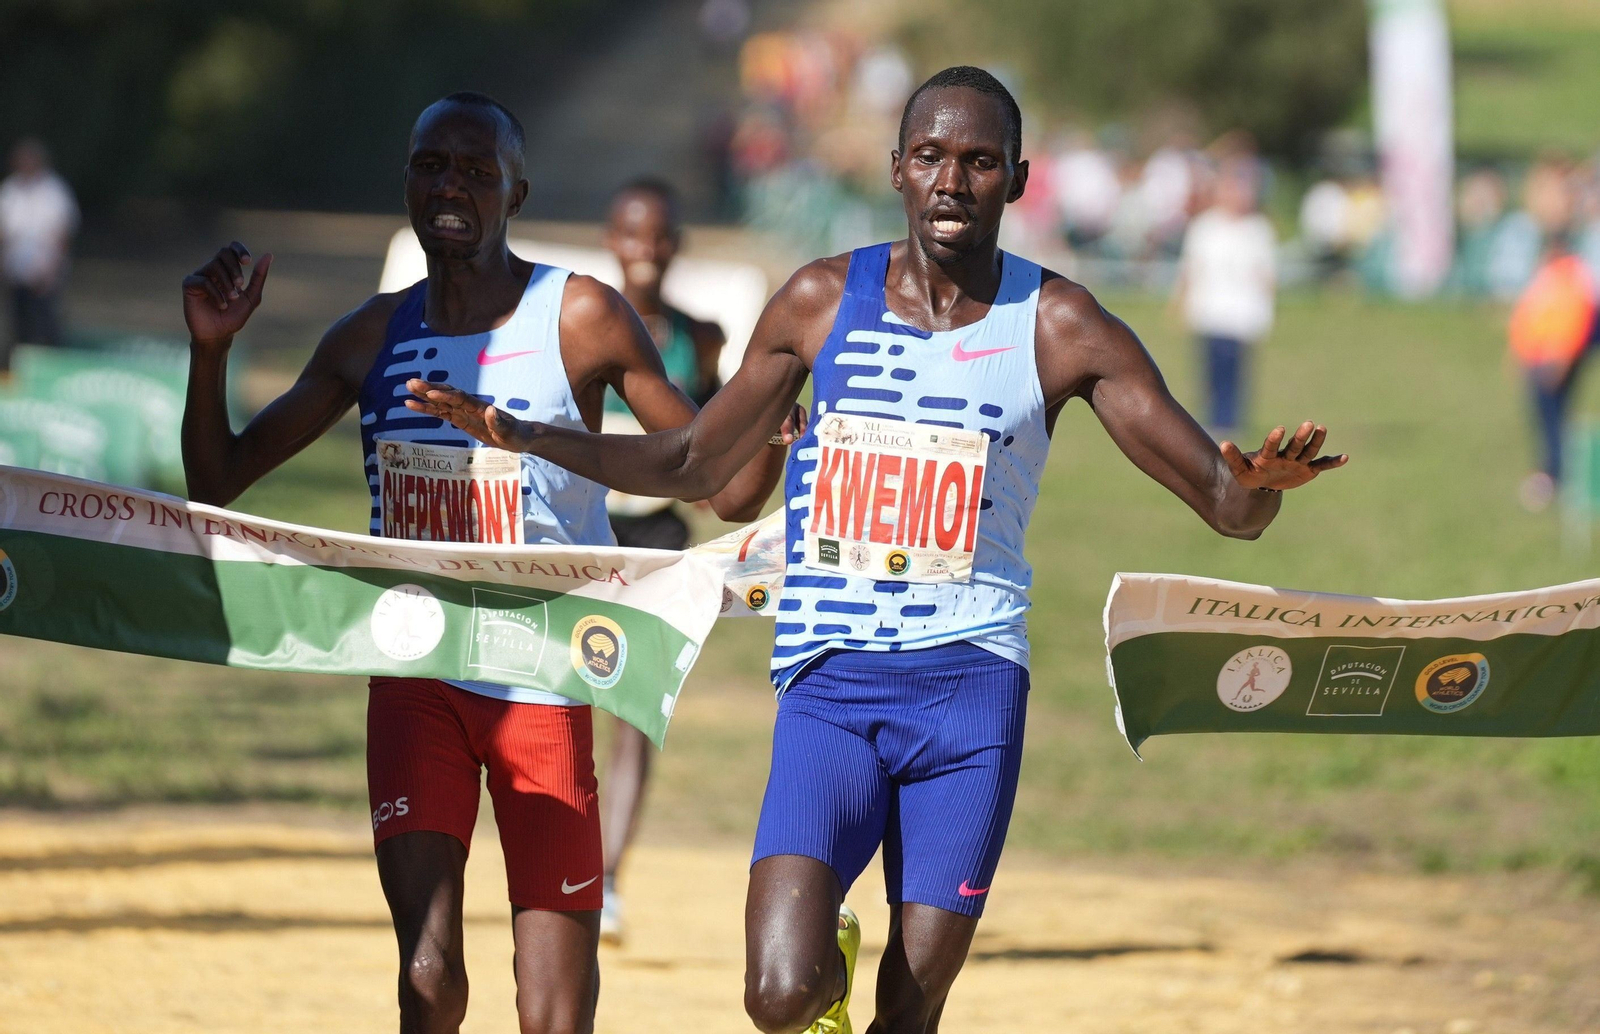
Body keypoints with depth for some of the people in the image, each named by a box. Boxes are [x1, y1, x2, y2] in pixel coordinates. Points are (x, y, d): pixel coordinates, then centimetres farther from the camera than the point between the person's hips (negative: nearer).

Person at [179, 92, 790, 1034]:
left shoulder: (581, 319, -6)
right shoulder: (375, 336, 5)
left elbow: (729, 491, -6)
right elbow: (218, 484, 11)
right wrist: (211, 350, -4)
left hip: (544, 683, -2)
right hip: (415, 674, 2)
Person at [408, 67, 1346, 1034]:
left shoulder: (1059, 328, 0)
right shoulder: (823, 301, 6)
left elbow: (1226, 506, -1)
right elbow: (698, 463, 19)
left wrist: (1259, 483, -26)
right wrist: (527, 437, 7)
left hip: (970, 686, 0)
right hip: (830, 682, 1)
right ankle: (834, 956, 20)